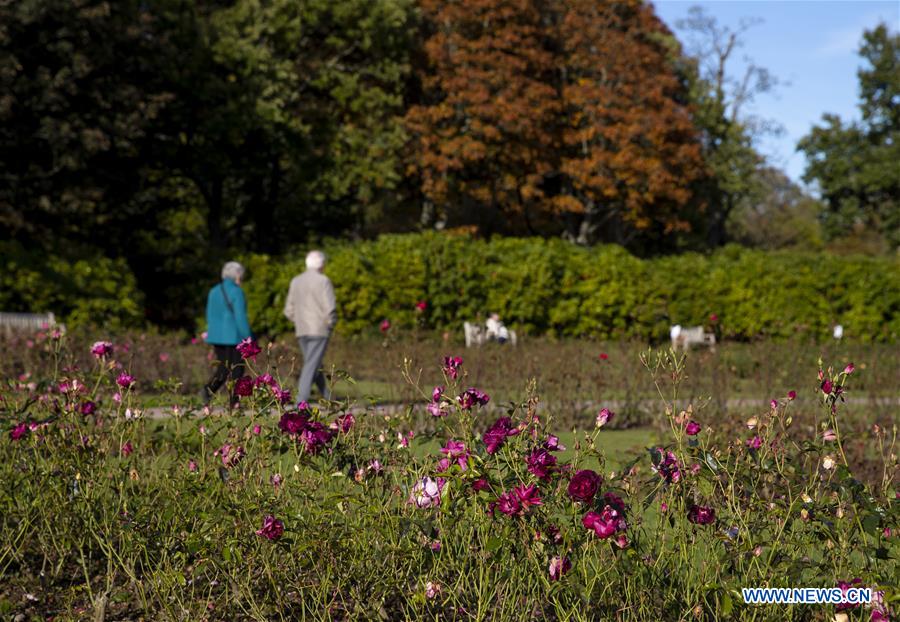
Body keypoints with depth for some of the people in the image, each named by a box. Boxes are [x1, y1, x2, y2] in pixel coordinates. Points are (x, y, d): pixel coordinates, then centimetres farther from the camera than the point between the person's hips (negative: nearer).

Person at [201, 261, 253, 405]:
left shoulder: (214, 291, 10)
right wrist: (248, 338, -11)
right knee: (236, 369, 2)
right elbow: (240, 317, -15)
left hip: (217, 336, 7)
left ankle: (208, 390, -9)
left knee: (223, 368, 13)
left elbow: (210, 316, 14)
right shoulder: (236, 292, -11)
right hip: (234, 336, -7)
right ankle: (234, 403, 1)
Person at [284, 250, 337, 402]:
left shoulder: (296, 281, 10)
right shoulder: (323, 281, -8)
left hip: (301, 331, 6)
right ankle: (301, 402, -13)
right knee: (311, 366, -6)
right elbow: (330, 308, -16)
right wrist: (330, 324, 0)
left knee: (315, 365, 16)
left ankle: (328, 398, 19)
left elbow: (289, 310, 11)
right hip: (319, 330, -6)